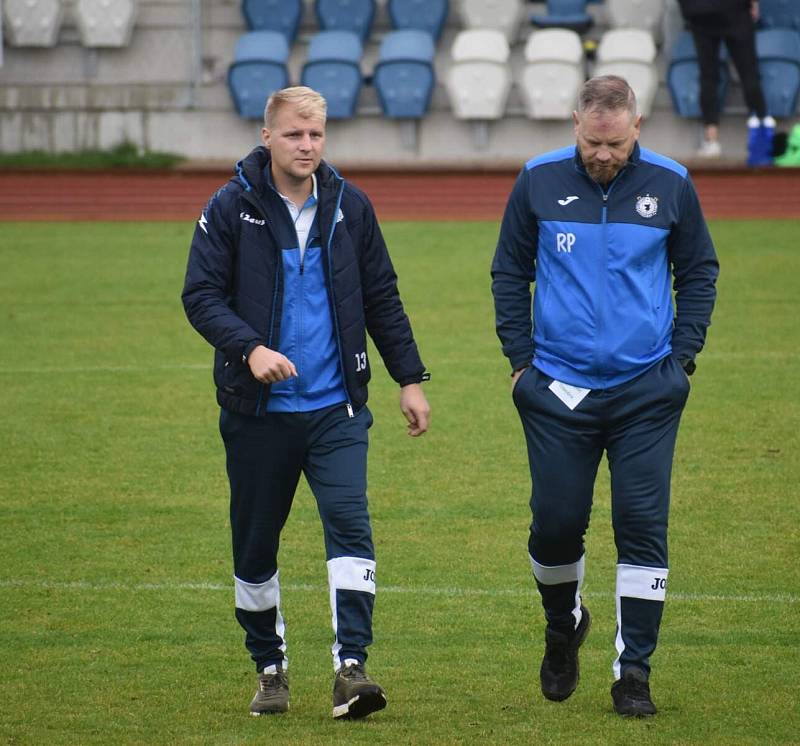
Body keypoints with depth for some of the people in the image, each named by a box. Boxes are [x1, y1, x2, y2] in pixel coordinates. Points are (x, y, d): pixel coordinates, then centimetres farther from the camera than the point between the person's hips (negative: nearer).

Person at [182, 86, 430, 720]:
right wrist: (250, 348, -23)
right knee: (255, 544, 7)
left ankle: (352, 665, -19)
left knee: (349, 523, -17)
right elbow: (200, 295, -7)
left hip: (337, 408, 1)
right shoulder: (231, 209, -3)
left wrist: (410, 378, 11)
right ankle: (270, 668, 24)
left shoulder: (349, 206, 5)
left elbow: (382, 299, 14)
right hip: (258, 410, -1)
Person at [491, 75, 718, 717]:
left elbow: (698, 272, 12)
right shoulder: (540, 181, -1)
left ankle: (634, 672, 2)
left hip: (647, 392, 0)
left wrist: (683, 357, 3)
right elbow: (510, 272, 9)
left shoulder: (670, 185, 0)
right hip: (558, 391, 0)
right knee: (556, 523, 1)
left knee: (643, 526, -5)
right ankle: (564, 626, 31)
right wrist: (521, 359, 4)